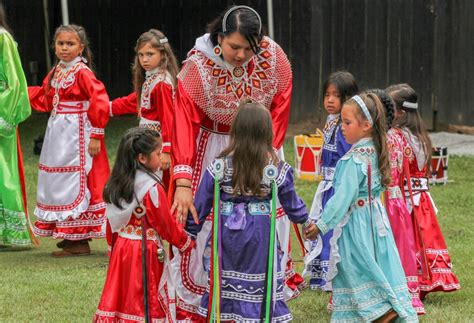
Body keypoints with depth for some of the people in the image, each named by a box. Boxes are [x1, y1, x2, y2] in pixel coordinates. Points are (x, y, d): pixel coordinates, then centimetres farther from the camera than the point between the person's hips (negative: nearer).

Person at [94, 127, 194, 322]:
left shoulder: (115, 184, 3)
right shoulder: (152, 189, -18)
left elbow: (112, 223, 11)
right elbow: (167, 225, -10)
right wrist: (186, 243, 5)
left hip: (120, 249, 7)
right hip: (146, 252, -7)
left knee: (121, 298, 11)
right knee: (147, 302, 0)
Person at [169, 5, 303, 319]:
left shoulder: (273, 57, -20)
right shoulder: (198, 66, -27)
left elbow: (279, 111, -8)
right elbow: (184, 123, -28)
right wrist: (183, 183, -36)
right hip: (211, 148, -3)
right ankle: (191, 303, 8)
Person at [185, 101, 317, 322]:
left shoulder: (219, 167, -8)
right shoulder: (276, 170, -8)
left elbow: (201, 204, -2)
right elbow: (291, 203, 6)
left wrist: (190, 231, 11)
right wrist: (305, 222, 25)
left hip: (227, 233, 1)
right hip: (259, 235, -1)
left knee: (226, 283, 13)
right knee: (259, 287, 5)